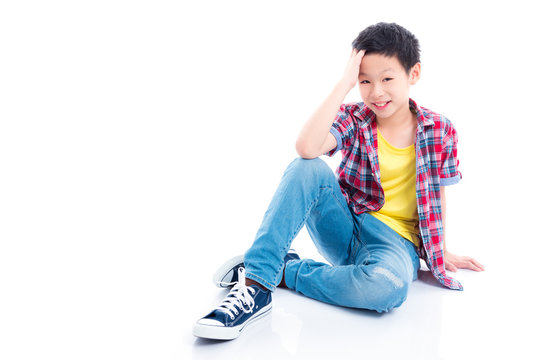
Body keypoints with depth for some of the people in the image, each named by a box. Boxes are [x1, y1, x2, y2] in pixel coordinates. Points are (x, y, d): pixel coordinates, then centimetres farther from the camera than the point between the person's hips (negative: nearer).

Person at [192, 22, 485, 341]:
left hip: (397, 240, 0)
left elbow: (436, 195, 11)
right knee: (308, 168, -29)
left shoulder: (441, 131, -1)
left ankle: (284, 272, -17)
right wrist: (344, 84, -23)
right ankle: (256, 281, -30)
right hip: (345, 228, 1)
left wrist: (440, 250, 14)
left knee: (388, 286, -39)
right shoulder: (353, 119, -4)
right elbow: (307, 147, -27)